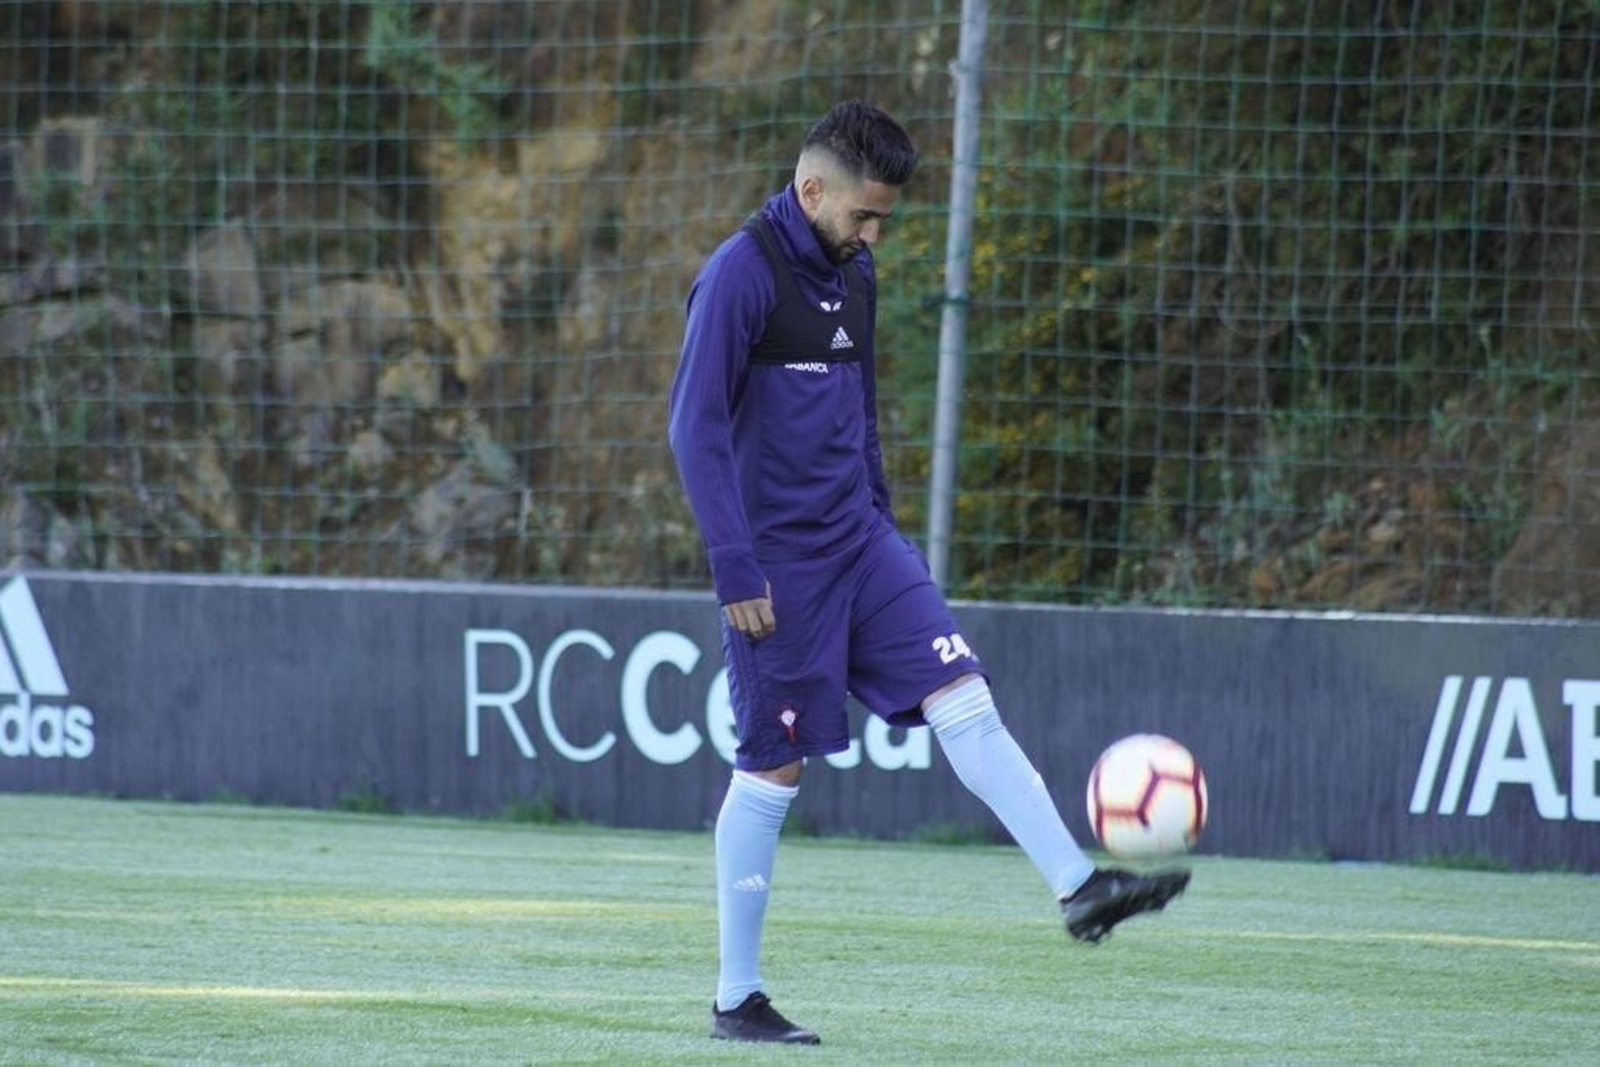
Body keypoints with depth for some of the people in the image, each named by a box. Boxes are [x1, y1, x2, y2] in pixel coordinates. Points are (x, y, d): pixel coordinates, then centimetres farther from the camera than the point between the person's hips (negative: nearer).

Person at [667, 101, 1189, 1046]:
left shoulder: (853, 274, 11)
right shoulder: (740, 275, -14)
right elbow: (696, 426, -17)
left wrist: (881, 524, 21)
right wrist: (735, 569, -20)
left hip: (858, 540, 7)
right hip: (778, 562, -7)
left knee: (964, 700, -6)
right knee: (774, 769, -1)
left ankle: (1079, 887, -10)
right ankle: (737, 998, 8)